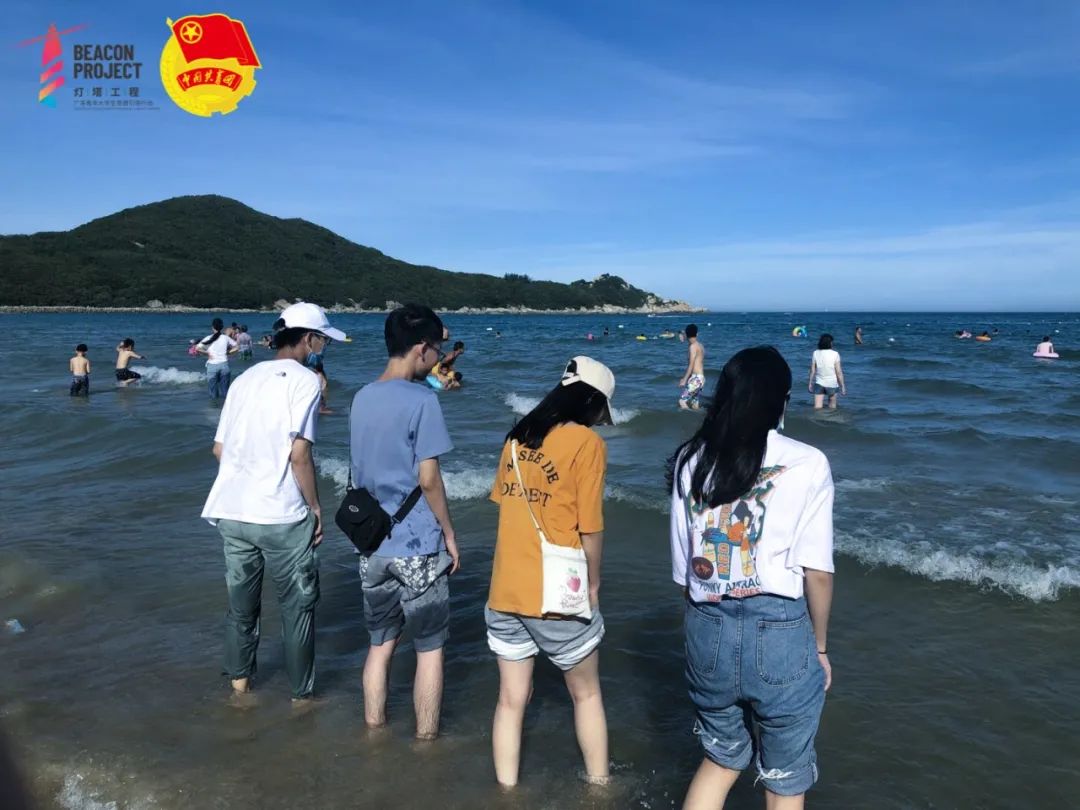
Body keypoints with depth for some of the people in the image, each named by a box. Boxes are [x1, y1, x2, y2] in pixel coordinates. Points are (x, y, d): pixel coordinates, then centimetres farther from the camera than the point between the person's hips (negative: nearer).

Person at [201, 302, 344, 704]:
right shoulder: (304, 380, -9)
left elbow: (220, 448, 12)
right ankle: (301, 694, 20)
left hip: (231, 511, 6)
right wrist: (315, 506, -6)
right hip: (282, 515, -6)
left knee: (241, 602, 21)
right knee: (298, 606, 10)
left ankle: (239, 683, 34)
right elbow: (299, 454, -16)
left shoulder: (245, 378, 11)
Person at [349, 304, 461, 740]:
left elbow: (359, 472, 12)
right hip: (419, 547, -6)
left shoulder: (362, 398, 6)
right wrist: (449, 533, -5)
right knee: (430, 648, 9)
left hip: (372, 545, 7)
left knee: (380, 644, 18)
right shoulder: (422, 400, -15)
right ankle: (426, 740, 19)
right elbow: (428, 479, -16)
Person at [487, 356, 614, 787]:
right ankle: (598, 784, 31)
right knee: (586, 694, 18)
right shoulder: (586, 442, -10)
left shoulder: (517, 436, 7)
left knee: (511, 699, 16)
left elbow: (504, 503, 12)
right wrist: (593, 583, 2)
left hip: (505, 590, 5)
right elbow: (590, 528, -12)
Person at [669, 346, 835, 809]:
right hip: (779, 633, -4)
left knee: (720, 759, 27)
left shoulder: (690, 460, 0)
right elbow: (817, 571, -8)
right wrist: (820, 646, 7)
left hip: (708, 629, 4)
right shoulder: (806, 464, -11)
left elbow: (683, 566, 5)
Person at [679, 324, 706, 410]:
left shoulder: (693, 346, -10)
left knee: (682, 401, -12)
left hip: (696, 378, -9)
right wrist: (685, 378, 27)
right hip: (701, 377, 9)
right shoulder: (700, 346, 15)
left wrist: (684, 380, -17)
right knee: (695, 405, 10)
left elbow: (691, 365, -16)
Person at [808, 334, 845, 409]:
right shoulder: (835, 354, -12)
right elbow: (839, 372, -11)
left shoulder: (815, 353, -5)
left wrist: (810, 383, 10)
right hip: (832, 383, -1)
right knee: (832, 406, 17)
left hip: (819, 383, 1)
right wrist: (842, 386, -3)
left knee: (817, 408, -1)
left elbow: (812, 370, -1)